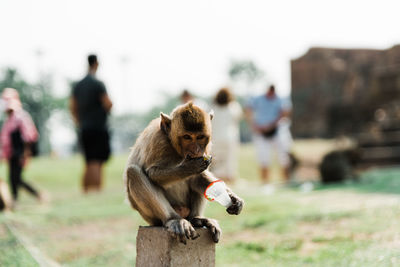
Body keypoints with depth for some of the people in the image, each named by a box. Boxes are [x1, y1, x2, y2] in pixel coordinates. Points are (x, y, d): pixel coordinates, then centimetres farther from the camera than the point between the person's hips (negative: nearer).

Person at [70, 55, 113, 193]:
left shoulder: (77, 86, 11)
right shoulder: (98, 84, -10)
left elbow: (72, 108, 13)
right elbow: (108, 104, -15)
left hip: (84, 129, 6)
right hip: (99, 128, -6)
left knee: (88, 164, 12)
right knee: (97, 162, -8)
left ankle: (85, 191, 11)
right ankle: (97, 190, -15)